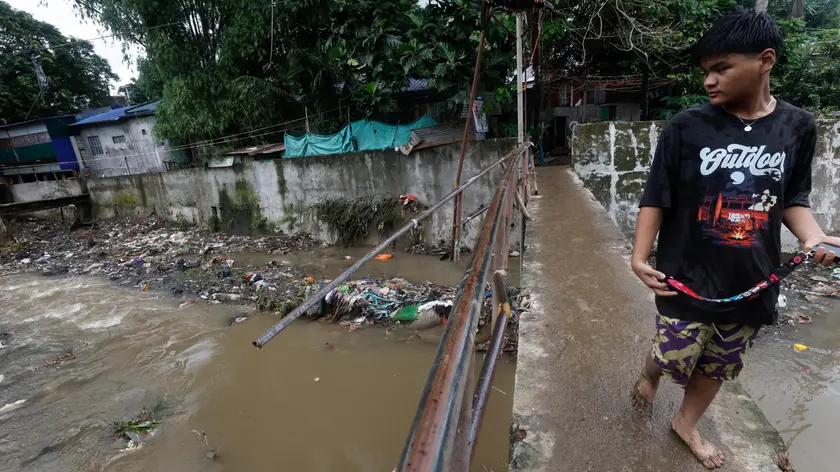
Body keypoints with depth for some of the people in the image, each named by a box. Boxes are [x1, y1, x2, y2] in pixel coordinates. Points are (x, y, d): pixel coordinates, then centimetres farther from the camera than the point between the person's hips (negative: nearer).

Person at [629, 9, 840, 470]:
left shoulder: (798, 127, 0)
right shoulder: (686, 128, -11)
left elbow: (793, 199, 8)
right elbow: (656, 199, -8)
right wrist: (640, 256, -15)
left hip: (752, 282, 4)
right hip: (688, 279, -3)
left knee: (717, 369, 19)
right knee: (673, 360, 5)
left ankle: (685, 423, 46)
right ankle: (647, 377, 42)